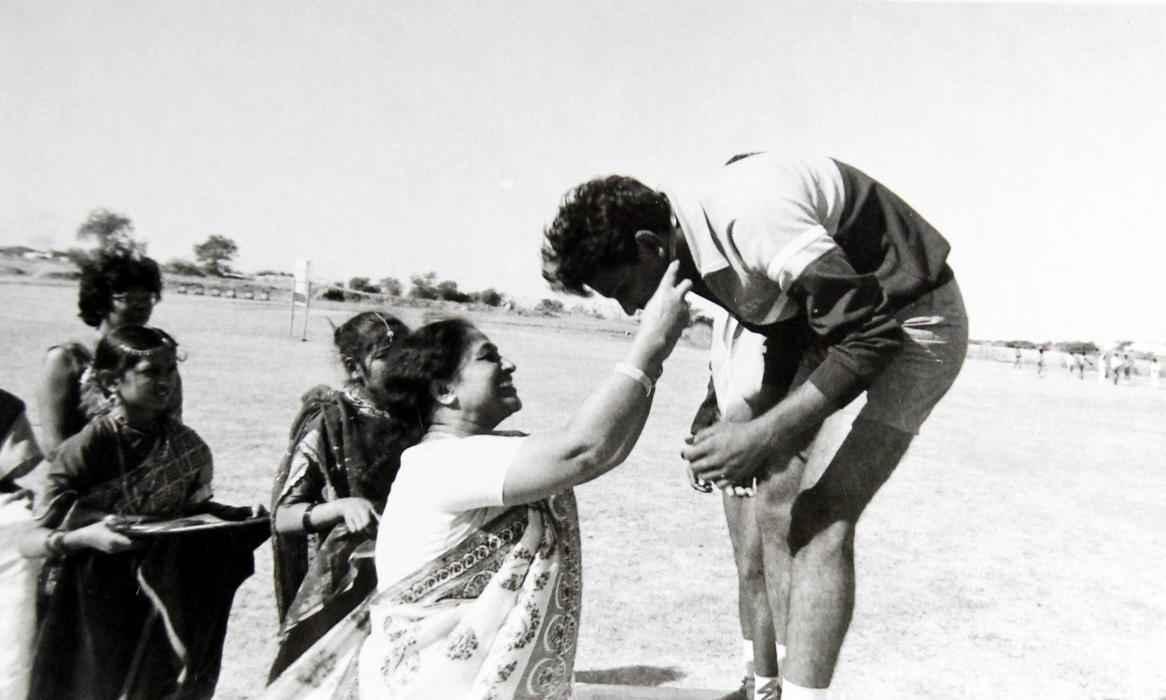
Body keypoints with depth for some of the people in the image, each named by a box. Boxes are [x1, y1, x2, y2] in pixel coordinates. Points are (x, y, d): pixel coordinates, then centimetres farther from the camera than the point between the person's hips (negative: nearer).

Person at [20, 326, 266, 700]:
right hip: (91, 608, -4)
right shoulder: (86, 448, -18)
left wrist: (247, 515, -8)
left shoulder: (186, 445, -5)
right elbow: (30, 541, -15)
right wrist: (85, 537, -34)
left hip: (162, 602, 4)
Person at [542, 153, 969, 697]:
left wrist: (761, 435, -31)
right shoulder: (702, 248, -3)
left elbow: (870, 335, -30)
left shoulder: (746, 215, -31)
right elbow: (786, 339, 7)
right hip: (846, 315, 9)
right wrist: (745, 436, -6)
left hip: (912, 320, -9)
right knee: (767, 495, 9)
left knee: (822, 522, -19)